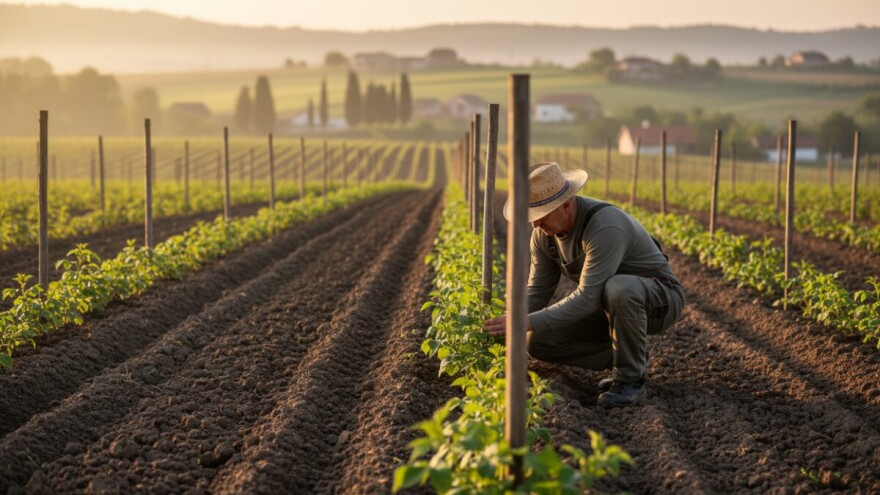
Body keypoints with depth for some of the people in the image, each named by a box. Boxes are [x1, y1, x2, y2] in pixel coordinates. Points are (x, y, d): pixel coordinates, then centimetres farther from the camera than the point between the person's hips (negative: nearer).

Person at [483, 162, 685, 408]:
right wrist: (511, 327, -17)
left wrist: (527, 322, -40)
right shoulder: (544, 232, -9)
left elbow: (587, 299, -38)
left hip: (658, 298, -7)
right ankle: (631, 357, 5)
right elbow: (537, 292, -1)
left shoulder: (605, 226, -34)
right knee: (538, 341, -9)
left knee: (618, 288, -42)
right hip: (609, 306, 7)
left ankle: (631, 378, -20)